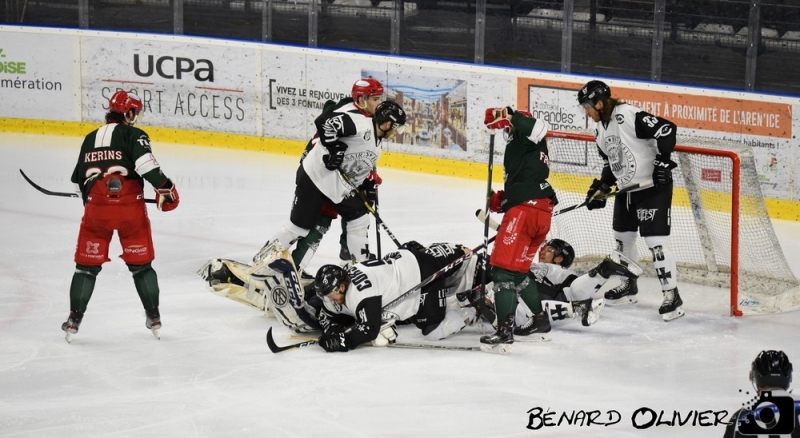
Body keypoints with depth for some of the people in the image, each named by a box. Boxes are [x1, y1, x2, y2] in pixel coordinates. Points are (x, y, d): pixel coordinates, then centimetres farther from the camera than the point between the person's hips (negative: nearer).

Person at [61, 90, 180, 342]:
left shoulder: (90, 139, 19)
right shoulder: (133, 135, 2)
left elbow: (79, 180, 24)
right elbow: (145, 163, -17)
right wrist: (164, 188, -13)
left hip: (96, 207, 3)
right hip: (130, 207, -3)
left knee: (87, 265, 11)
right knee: (141, 264, 10)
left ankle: (74, 319, 10)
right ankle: (154, 318, 16)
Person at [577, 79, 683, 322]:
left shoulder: (629, 116, -22)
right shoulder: (601, 130, 9)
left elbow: (666, 129, -26)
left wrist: (663, 162, -27)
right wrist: (601, 189, 8)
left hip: (653, 186, -10)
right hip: (626, 190, 10)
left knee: (656, 240, -12)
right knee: (622, 236, 19)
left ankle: (672, 295, -8)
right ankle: (628, 285, 37)